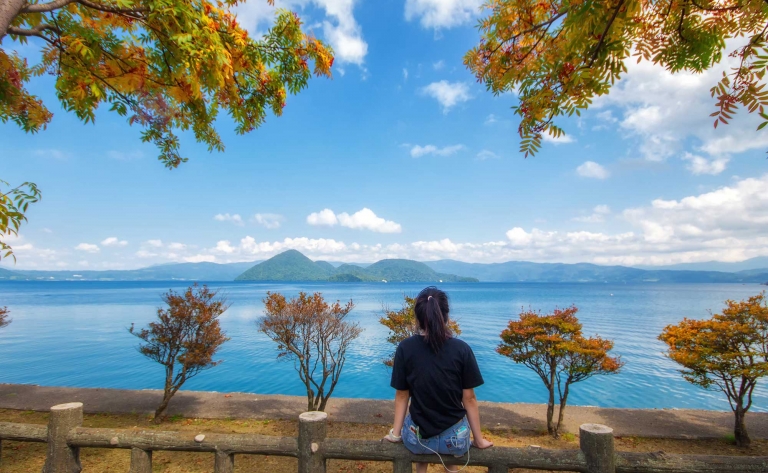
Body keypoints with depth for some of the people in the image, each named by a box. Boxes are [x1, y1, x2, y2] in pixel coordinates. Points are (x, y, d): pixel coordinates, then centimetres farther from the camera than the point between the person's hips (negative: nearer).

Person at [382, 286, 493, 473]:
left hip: (417, 439, 0)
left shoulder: (405, 348, -12)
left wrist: (396, 433, 8)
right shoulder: (462, 349, -14)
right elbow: (469, 399, -7)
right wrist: (479, 439, 6)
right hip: (455, 440, 0)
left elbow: (402, 396, -5)